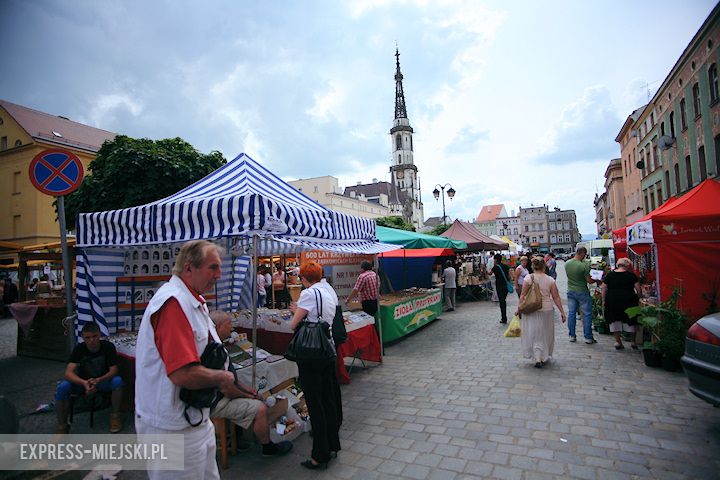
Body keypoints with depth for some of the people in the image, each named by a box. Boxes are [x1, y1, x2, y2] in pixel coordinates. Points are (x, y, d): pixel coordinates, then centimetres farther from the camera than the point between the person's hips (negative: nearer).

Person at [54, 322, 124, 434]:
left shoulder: (108, 347, -18)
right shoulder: (79, 349, -15)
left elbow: (113, 371, -19)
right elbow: (68, 373, -24)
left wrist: (98, 380, -40)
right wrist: (84, 383, -43)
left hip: (103, 381, -1)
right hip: (83, 382, 2)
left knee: (117, 381, -32)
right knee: (62, 387, -27)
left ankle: (115, 415, -10)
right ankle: (62, 426, -7)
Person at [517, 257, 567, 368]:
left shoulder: (528, 278, -8)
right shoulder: (550, 280, -4)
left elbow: (523, 295, -7)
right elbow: (556, 297, -2)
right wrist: (562, 312, 4)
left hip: (532, 311, -1)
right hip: (547, 310, 2)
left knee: (535, 334, 8)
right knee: (546, 334, 18)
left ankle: (538, 359, -1)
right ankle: (544, 358, 30)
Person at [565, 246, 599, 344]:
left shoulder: (567, 264, -2)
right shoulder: (583, 266, -20)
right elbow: (589, 280, -14)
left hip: (571, 291, 5)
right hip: (582, 292, -5)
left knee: (571, 313, 11)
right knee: (587, 314, 6)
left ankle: (572, 336, 17)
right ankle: (588, 337, 10)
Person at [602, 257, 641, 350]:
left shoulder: (609, 275, 4)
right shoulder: (631, 275, 0)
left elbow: (604, 289, 3)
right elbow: (638, 290, -3)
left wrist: (603, 302, 8)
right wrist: (638, 297, 12)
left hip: (612, 301, 1)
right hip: (628, 301, -1)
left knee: (615, 321, 10)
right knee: (631, 321, 13)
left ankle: (618, 342, 13)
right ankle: (634, 342, 21)